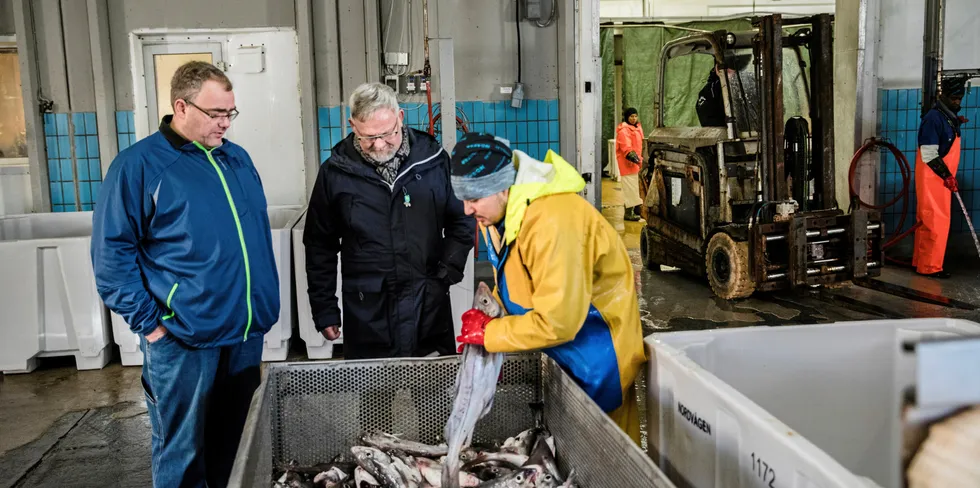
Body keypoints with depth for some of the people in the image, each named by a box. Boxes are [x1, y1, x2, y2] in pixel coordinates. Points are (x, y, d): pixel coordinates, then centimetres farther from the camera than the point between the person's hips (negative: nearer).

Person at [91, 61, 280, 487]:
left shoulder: (237, 158, 10)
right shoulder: (139, 165, -9)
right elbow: (111, 252, -9)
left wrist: (264, 305, 13)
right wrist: (147, 321, -13)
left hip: (247, 332, 6)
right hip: (183, 339, -6)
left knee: (237, 442, 19)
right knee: (183, 452, 8)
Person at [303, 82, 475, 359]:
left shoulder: (434, 160, -2)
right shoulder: (335, 172, -2)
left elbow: (462, 221, 10)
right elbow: (320, 246, 6)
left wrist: (448, 273, -1)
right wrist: (324, 310, 6)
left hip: (430, 308, 1)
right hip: (366, 313, 0)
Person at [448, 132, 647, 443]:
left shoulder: (553, 222, -34)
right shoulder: (496, 213, -3)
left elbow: (556, 321, -32)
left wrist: (490, 334, -22)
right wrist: (487, 318, -7)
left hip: (596, 348, -9)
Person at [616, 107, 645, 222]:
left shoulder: (637, 128, 17)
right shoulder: (624, 130, -14)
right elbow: (625, 147, -23)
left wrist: (640, 158, 26)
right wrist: (632, 156, -34)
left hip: (636, 161, 10)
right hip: (627, 162, -10)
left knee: (637, 186, 15)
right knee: (630, 187, -10)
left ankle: (636, 210, 25)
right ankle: (628, 213, -7)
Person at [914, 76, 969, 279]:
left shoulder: (949, 117, 13)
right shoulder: (934, 118, -17)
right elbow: (929, 155, -21)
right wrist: (947, 176, -19)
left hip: (941, 177, 9)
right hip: (931, 178, -9)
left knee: (928, 221, 14)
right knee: (936, 222, -7)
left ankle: (921, 262, 22)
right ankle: (930, 267, -2)